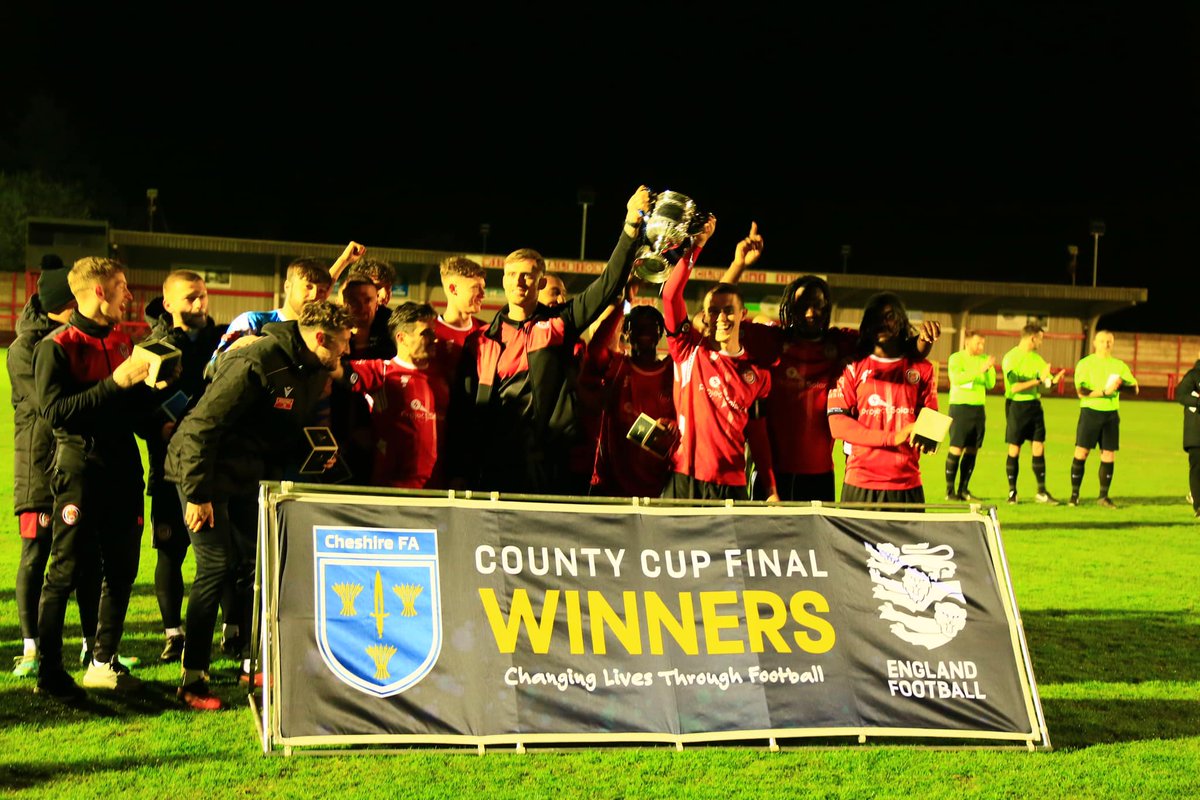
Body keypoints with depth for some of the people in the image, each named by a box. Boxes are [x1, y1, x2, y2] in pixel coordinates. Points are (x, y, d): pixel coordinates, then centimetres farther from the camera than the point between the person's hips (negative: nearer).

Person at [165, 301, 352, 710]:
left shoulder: (314, 373, 2)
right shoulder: (256, 363, -25)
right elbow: (202, 424, -26)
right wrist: (198, 494, -25)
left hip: (247, 478, 8)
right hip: (204, 475, -8)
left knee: (254, 567, 9)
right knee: (217, 567, -10)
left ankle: (253, 662, 22)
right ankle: (193, 680, -3)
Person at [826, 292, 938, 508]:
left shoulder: (922, 368, 11)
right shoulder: (853, 367, 4)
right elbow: (837, 423, -5)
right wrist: (892, 438, -14)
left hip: (907, 484, 2)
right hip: (861, 484, -2)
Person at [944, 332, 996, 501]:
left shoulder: (983, 359, 12)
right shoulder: (956, 358, -4)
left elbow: (990, 384, 6)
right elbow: (957, 378, -21)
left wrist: (990, 369, -12)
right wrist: (980, 370, -27)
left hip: (978, 408, 5)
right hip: (960, 407, -5)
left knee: (972, 451, 5)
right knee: (956, 449, -8)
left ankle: (963, 490, 12)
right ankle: (950, 490, -4)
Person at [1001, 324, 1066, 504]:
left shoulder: (1035, 357, 11)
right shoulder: (1011, 358, -11)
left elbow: (1046, 379, 9)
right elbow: (1014, 387, -19)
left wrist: (1051, 380, -14)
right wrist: (1038, 381, -21)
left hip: (1034, 405, 6)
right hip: (1016, 406, -6)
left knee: (1039, 448, 3)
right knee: (1014, 449, 1)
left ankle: (1041, 492, 7)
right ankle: (1012, 492, 10)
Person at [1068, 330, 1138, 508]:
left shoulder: (1119, 365, 12)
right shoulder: (1085, 363, 0)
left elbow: (1134, 387, 10)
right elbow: (1081, 391, -11)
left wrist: (1121, 385, -12)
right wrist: (1104, 392, -21)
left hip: (1111, 413, 3)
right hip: (1090, 411, -3)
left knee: (1109, 456, 2)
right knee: (1081, 453, -5)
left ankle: (1103, 496, 10)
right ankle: (1074, 495, 2)